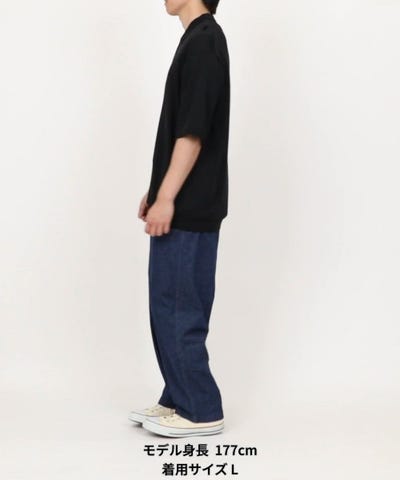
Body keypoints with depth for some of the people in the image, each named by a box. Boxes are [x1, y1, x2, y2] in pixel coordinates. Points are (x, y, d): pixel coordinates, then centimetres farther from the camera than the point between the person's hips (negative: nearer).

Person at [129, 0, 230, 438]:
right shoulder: (199, 39, 16)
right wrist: (159, 190, 22)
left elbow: (193, 131, -22)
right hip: (183, 206, 10)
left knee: (178, 310, -2)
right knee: (170, 307, 14)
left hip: (187, 210, -10)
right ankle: (179, 400, 24)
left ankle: (202, 412, 9)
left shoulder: (203, 41, -16)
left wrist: (167, 198, -21)